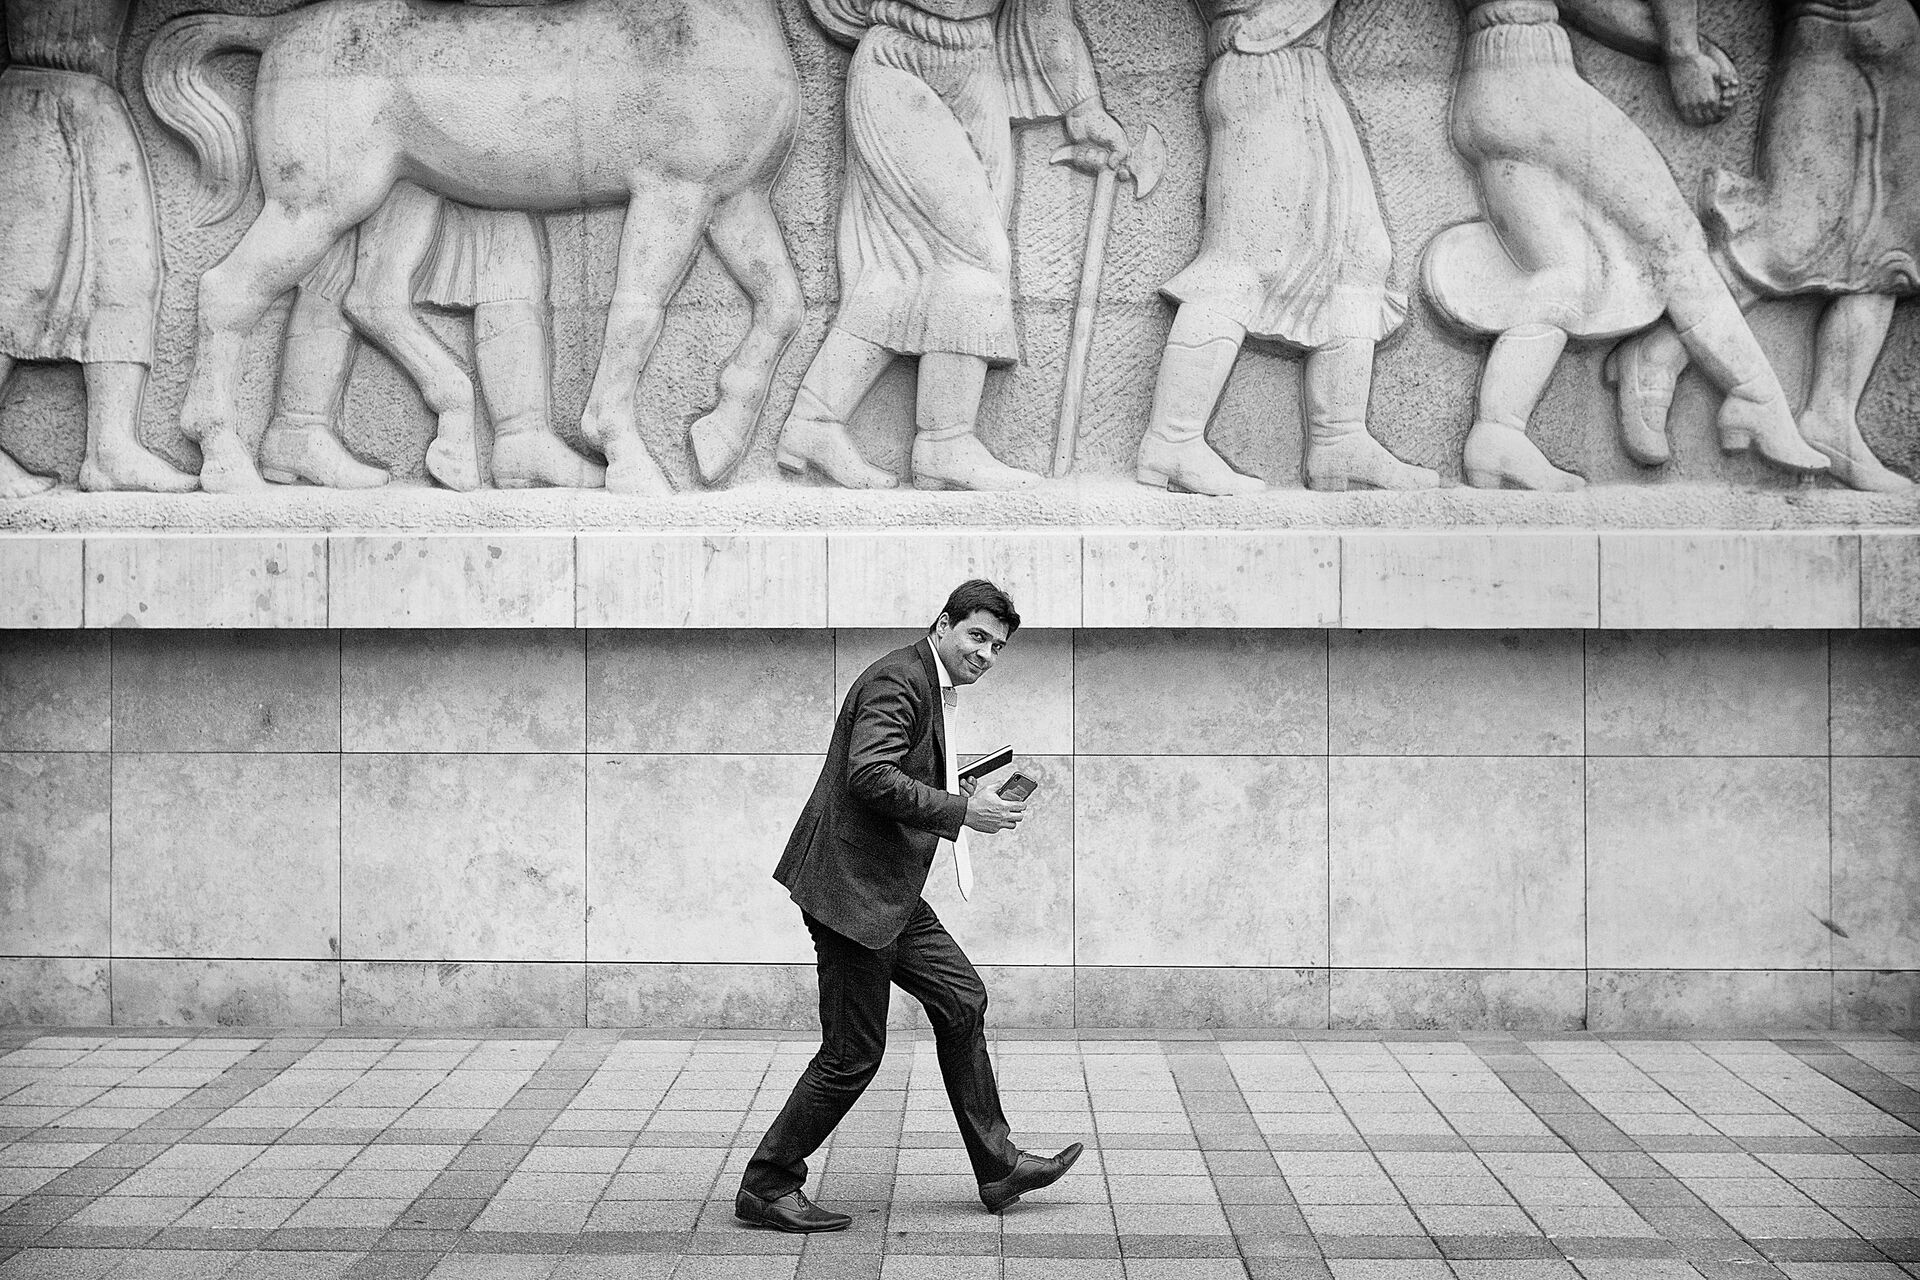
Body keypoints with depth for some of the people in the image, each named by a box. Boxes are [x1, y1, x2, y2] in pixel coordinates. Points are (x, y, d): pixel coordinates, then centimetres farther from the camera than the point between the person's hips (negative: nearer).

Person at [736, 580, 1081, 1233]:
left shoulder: (930, 688, 18)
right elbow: (869, 776, -27)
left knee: (962, 1001, 13)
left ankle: (998, 1167, 22)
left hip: (890, 892, 11)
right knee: (853, 1055, -3)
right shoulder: (899, 680, -15)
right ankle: (767, 1188, 9)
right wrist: (961, 811, -22)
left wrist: (959, 796, 11)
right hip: (853, 889, -11)